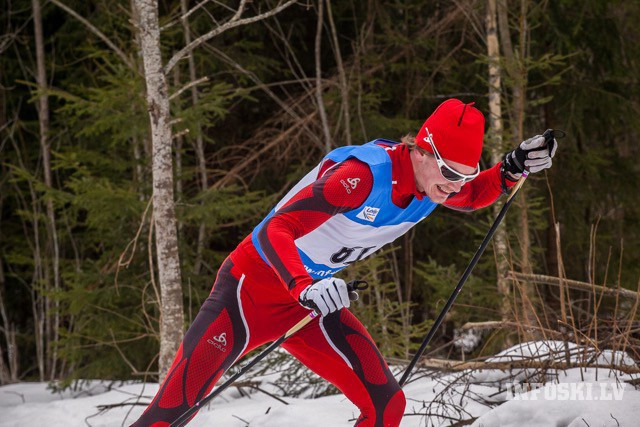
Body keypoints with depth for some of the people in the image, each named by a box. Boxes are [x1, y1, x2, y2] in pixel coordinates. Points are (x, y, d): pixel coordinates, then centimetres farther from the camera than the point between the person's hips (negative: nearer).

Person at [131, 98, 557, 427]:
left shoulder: (432, 178, -6)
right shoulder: (365, 173, -30)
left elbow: (473, 197, 18)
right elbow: (276, 230, -35)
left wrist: (513, 168, -3)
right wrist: (304, 287, -52)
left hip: (316, 298, 8)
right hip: (255, 289, -7)